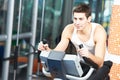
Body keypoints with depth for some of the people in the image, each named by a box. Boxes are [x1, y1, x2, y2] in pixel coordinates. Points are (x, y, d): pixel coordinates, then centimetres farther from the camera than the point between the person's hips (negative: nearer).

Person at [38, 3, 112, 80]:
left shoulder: (98, 31, -25)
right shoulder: (69, 30, -14)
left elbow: (100, 63, -33)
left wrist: (89, 55, -53)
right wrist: (47, 49, -34)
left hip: (102, 64, -3)